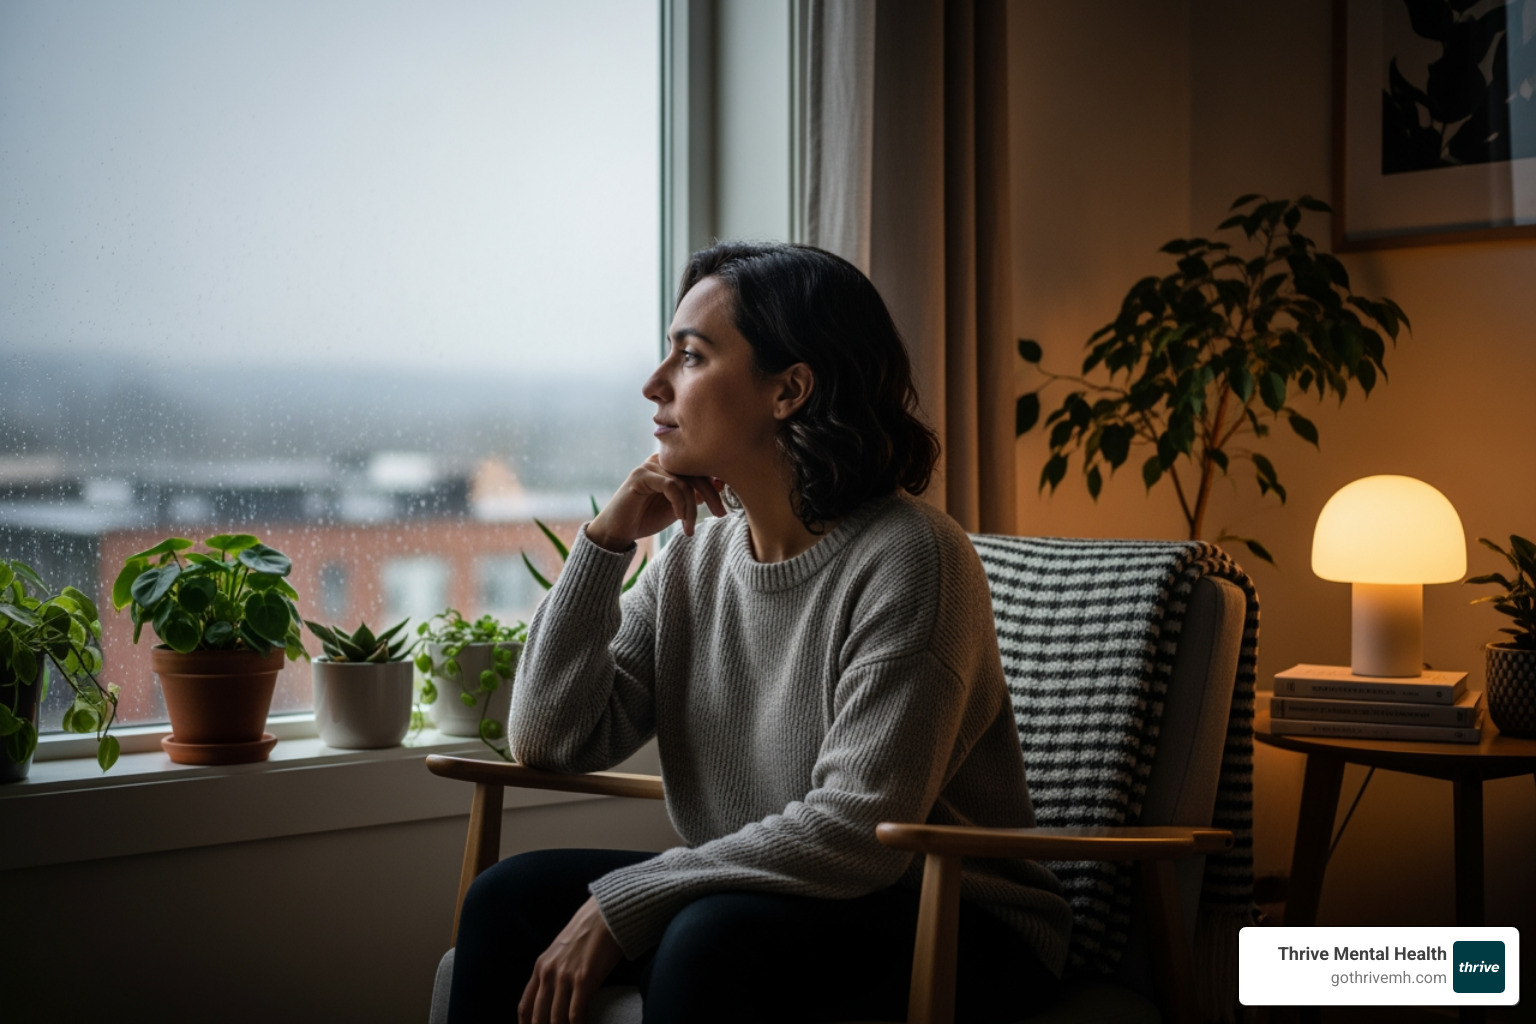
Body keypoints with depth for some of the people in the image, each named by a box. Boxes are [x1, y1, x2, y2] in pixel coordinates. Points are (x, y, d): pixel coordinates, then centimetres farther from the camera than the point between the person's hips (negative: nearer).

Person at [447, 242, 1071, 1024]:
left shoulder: (908, 557, -18)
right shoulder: (695, 561, 4)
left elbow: (858, 831, -24)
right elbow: (549, 740, 2)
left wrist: (617, 905, -23)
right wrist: (606, 541, -7)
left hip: (954, 931, -6)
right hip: (755, 900, 7)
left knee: (712, 939, -33)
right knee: (511, 895, -9)